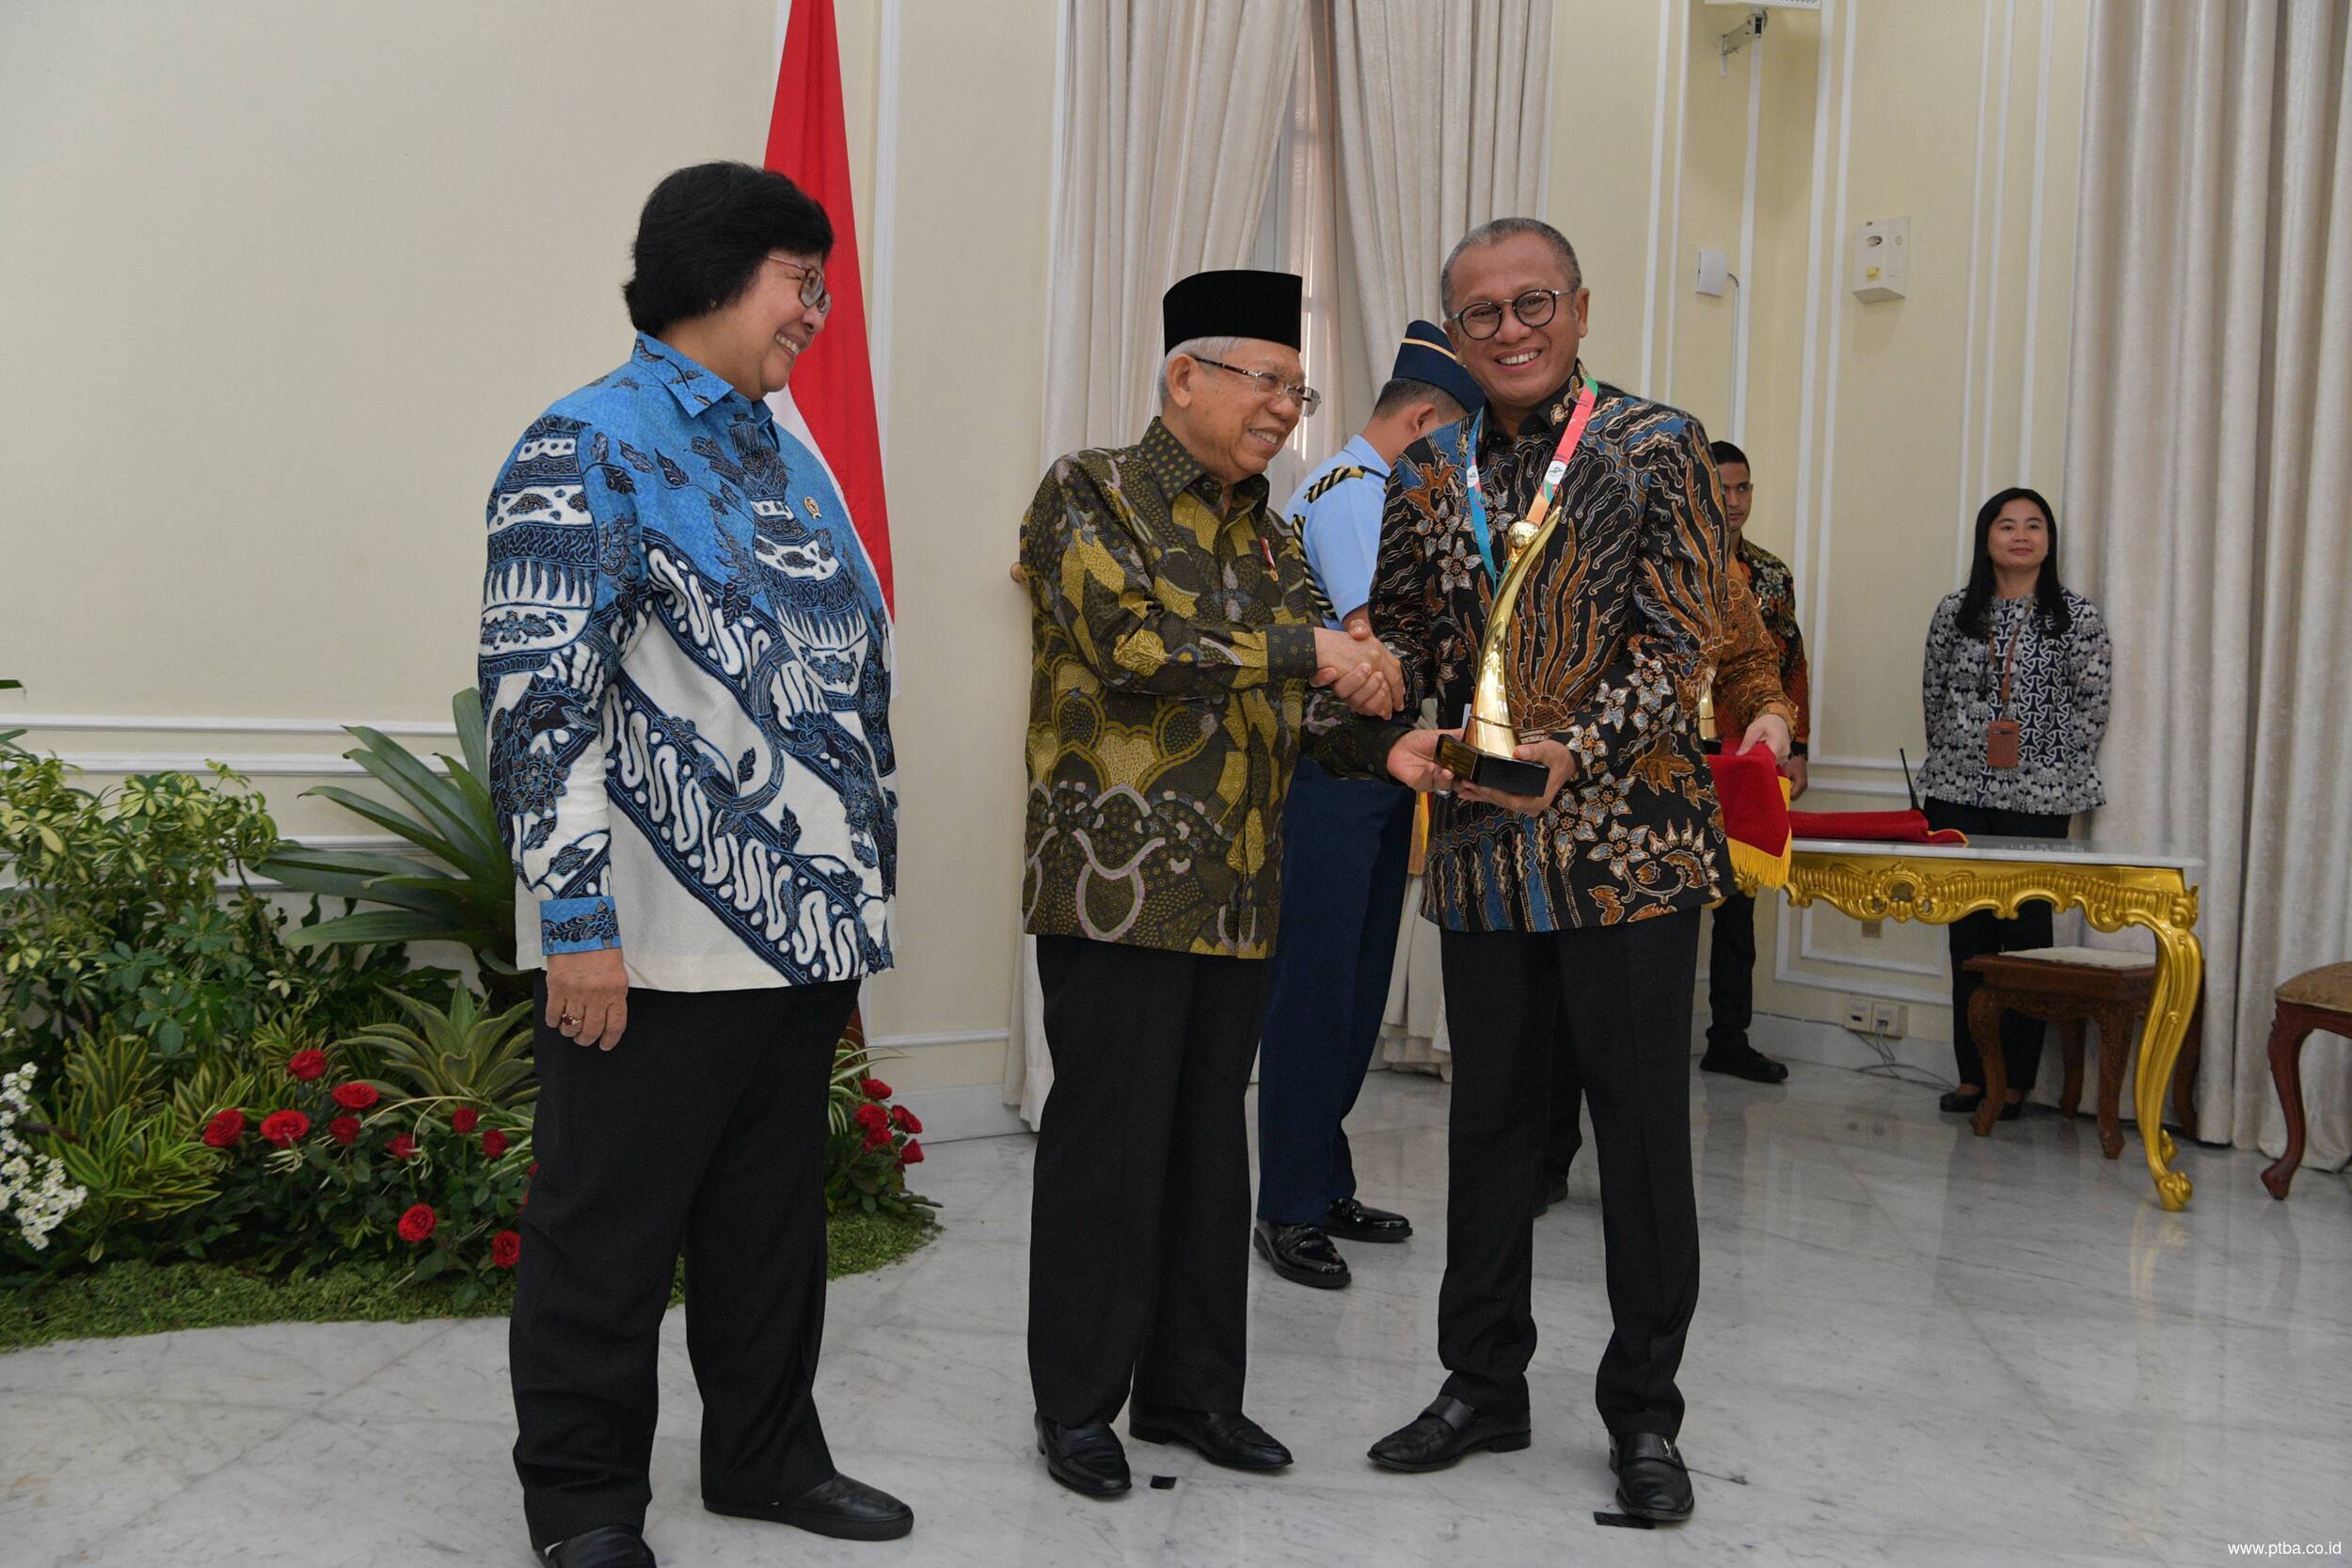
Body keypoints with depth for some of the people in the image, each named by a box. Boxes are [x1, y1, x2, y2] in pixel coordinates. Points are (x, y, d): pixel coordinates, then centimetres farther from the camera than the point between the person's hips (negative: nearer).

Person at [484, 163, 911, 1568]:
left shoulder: (793, 461, 16)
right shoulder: (589, 449, -9)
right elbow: (540, 697, -16)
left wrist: (860, 896, 18)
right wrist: (577, 924, -21)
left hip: (802, 924, 8)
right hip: (656, 940, -8)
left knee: (776, 1212, 18)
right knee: (611, 1229, 6)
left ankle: (767, 1452, 34)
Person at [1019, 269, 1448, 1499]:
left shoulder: (1270, 537, 16)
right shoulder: (1090, 495, -3)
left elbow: (1296, 707, 15)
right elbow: (1127, 637, -20)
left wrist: (1381, 744, -6)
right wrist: (1307, 649, -19)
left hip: (1239, 898, 7)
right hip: (1118, 882, -6)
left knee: (1209, 1144, 13)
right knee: (1109, 1143, 1)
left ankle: (1191, 1387, 27)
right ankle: (1077, 1404, 17)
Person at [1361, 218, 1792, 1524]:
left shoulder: (1653, 445, -2)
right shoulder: (1427, 472, 10)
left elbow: (1681, 639, -9)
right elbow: (1400, 630, 13)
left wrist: (1579, 749, -23)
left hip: (1627, 843, -4)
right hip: (1482, 851, 4)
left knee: (1642, 1131, 4)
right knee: (1488, 1121, 14)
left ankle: (1644, 1414, 20)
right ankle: (1483, 1384, 30)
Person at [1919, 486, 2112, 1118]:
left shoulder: (2077, 616, 2)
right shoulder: (1955, 611, 9)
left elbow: (2091, 709, 1)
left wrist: (2063, 783, -2)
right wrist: (1957, 758, 10)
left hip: (2039, 800, -2)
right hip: (1958, 794, 3)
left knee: (2026, 935, -2)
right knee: (1967, 933, 5)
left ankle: (2014, 1081, 6)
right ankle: (1971, 1074, 13)